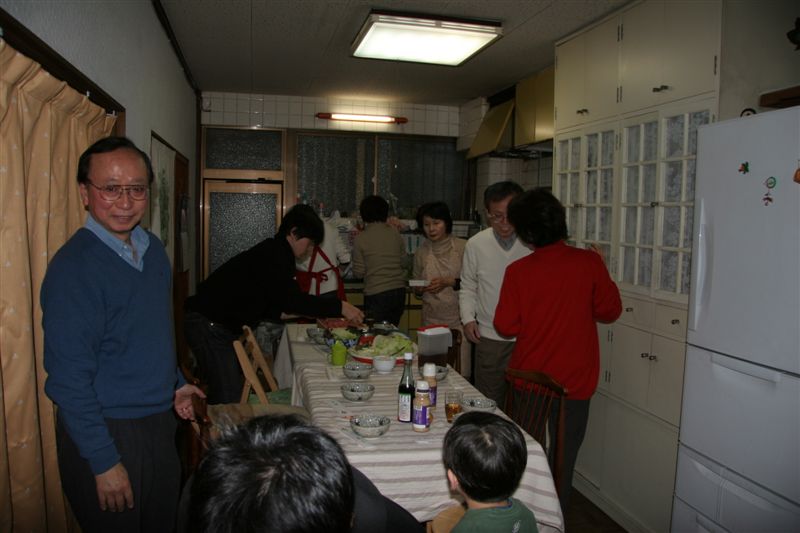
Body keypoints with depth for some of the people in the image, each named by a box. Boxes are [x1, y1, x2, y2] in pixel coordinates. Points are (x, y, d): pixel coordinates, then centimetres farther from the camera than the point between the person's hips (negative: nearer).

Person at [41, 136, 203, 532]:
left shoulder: (153, 248, 3)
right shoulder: (74, 267, -21)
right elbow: (69, 380, -21)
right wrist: (105, 462, -19)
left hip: (160, 422, 8)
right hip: (106, 431, -7)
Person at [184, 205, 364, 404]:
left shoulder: (271, 252, 16)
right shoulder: (275, 255, -15)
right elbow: (290, 298, -26)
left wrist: (281, 313, 8)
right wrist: (340, 307, -24)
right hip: (209, 324, -11)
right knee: (229, 397, -10)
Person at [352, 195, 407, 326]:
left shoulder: (361, 238, -7)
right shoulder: (395, 234, 2)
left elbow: (359, 272, -3)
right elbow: (403, 260, 10)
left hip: (376, 294, -4)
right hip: (399, 291, 4)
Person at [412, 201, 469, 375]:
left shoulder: (462, 247, -2)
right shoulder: (421, 252, 9)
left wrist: (450, 282, -15)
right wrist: (421, 289, -4)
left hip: (458, 319, -2)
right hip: (432, 320, 3)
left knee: (460, 373, -5)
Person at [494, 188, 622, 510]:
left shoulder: (518, 271, -12)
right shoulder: (589, 263, -13)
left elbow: (506, 326, -7)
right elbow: (609, 311, -2)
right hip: (574, 384, -1)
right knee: (562, 463, 14)